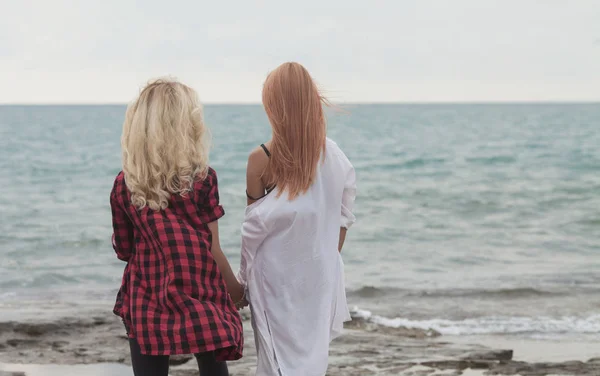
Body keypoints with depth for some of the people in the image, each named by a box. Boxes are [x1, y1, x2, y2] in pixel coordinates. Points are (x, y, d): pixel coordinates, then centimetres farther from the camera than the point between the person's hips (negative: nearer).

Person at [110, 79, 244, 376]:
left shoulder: (124, 185, -2)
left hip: (146, 303, 1)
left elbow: (123, 250, 7)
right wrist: (236, 290, 11)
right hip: (201, 300, -1)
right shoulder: (202, 179, -8)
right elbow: (212, 250, -4)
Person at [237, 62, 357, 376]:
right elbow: (341, 220, 2)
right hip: (320, 276, 3)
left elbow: (255, 229, -8)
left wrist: (244, 277, 4)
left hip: (277, 278, -3)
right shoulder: (334, 155, -6)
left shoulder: (262, 159, -15)